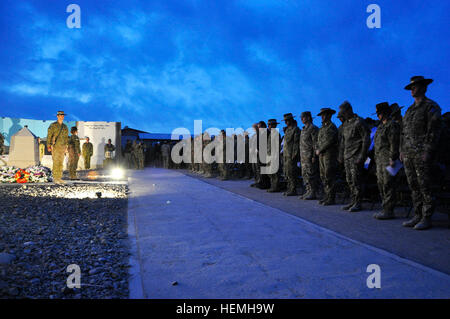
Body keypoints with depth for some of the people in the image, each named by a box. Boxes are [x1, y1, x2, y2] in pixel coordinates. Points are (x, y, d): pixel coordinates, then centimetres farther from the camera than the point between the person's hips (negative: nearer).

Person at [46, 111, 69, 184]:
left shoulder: (65, 126, 13)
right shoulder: (53, 125, -4)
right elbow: (49, 136, -7)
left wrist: (66, 147, 12)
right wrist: (48, 146, -14)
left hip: (62, 147, 6)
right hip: (55, 146, -6)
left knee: (60, 163, 5)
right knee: (56, 162, -8)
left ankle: (59, 178, 9)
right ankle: (55, 178, -4)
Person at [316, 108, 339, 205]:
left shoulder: (332, 127, -10)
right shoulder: (322, 128, 19)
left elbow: (329, 141, -19)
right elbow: (318, 140, 20)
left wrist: (320, 150, -12)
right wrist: (316, 149, 1)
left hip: (330, 154, -9)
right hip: (322, 155, 9)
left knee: (329, 177, -8)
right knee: (323, 177, 10)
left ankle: (331, 198, -4)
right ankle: (326, 196, 18)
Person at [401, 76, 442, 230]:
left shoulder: (431, 106, -3)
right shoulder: (410, 110, 19)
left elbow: (434, 130, -11)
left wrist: (428, 152, -18)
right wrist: (402, 151, 14)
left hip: (422, 153, -7)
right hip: (408, 154, 7)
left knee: (424, 186, -5)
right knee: (414, 186, 8)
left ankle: (427, 218, 2)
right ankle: (417, 216, 15)